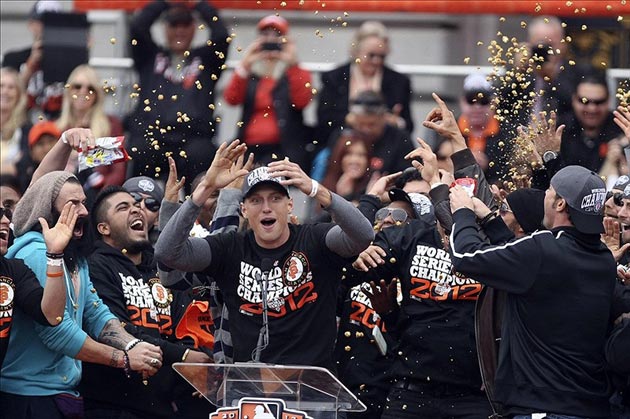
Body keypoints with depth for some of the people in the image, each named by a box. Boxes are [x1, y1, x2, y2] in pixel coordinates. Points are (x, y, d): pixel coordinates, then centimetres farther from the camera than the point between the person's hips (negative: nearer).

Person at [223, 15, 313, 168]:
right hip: (250, 149, 3)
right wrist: (244, 65, -10)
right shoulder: (249, 74, 19)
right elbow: (231, 98, 1)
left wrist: (292, 65, -15)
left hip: (283, 149, -3)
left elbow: (301, 101, -8)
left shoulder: (298, 74, 12)